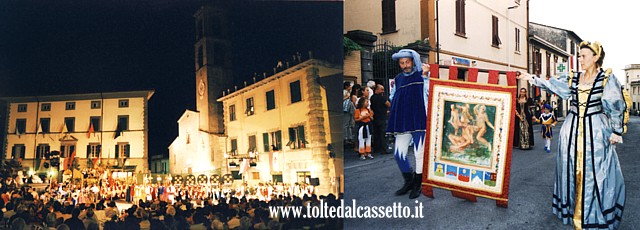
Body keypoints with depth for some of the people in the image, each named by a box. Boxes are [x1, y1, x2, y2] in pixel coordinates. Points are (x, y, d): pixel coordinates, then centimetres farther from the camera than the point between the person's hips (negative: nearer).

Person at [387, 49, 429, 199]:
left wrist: (425, 76, -19)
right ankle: (409, 181, 25)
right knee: (399, 154, 3)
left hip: (419, 120, -4)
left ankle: (417, 185, 18)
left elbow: (428, 92, -12)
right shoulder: (398, 78, 14)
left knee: (419, 153, 2)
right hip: (402, 121, 5)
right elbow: (393, 97, 24)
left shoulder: (422, 75, 1)